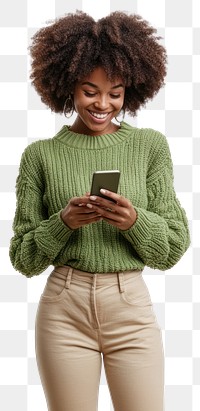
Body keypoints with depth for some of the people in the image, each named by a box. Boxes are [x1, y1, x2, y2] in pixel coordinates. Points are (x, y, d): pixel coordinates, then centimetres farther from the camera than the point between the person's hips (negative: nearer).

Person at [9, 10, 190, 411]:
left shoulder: (150, 146, 2)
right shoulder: (40, 155, 1)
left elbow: (174, 248, 2)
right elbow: (23, 259, 3)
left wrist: (133, 221, -17)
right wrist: (63, 222, -15)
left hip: (132, 307, 1)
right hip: (64, 308, 0)